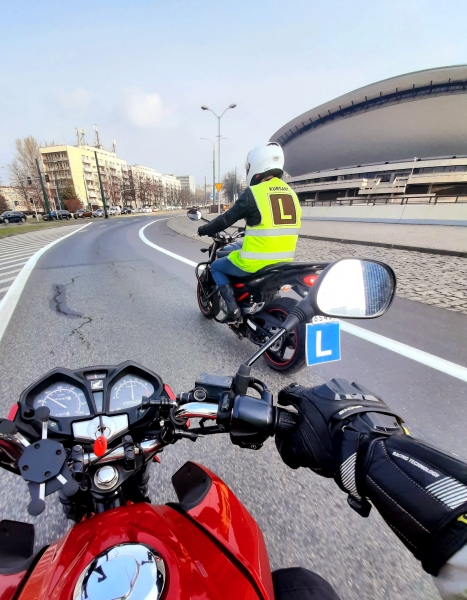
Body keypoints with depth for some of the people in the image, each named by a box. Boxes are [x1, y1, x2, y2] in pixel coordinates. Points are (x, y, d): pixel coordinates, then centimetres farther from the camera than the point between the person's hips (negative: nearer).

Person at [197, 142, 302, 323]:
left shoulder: (253, 193, -11)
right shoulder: (290, 193, 10)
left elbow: (227, 219, -4)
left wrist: (205, 230, 13)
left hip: (256, 262, -7)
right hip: (284, 261, 8)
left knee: (216, 267, 16)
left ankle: (233, 309, 4)